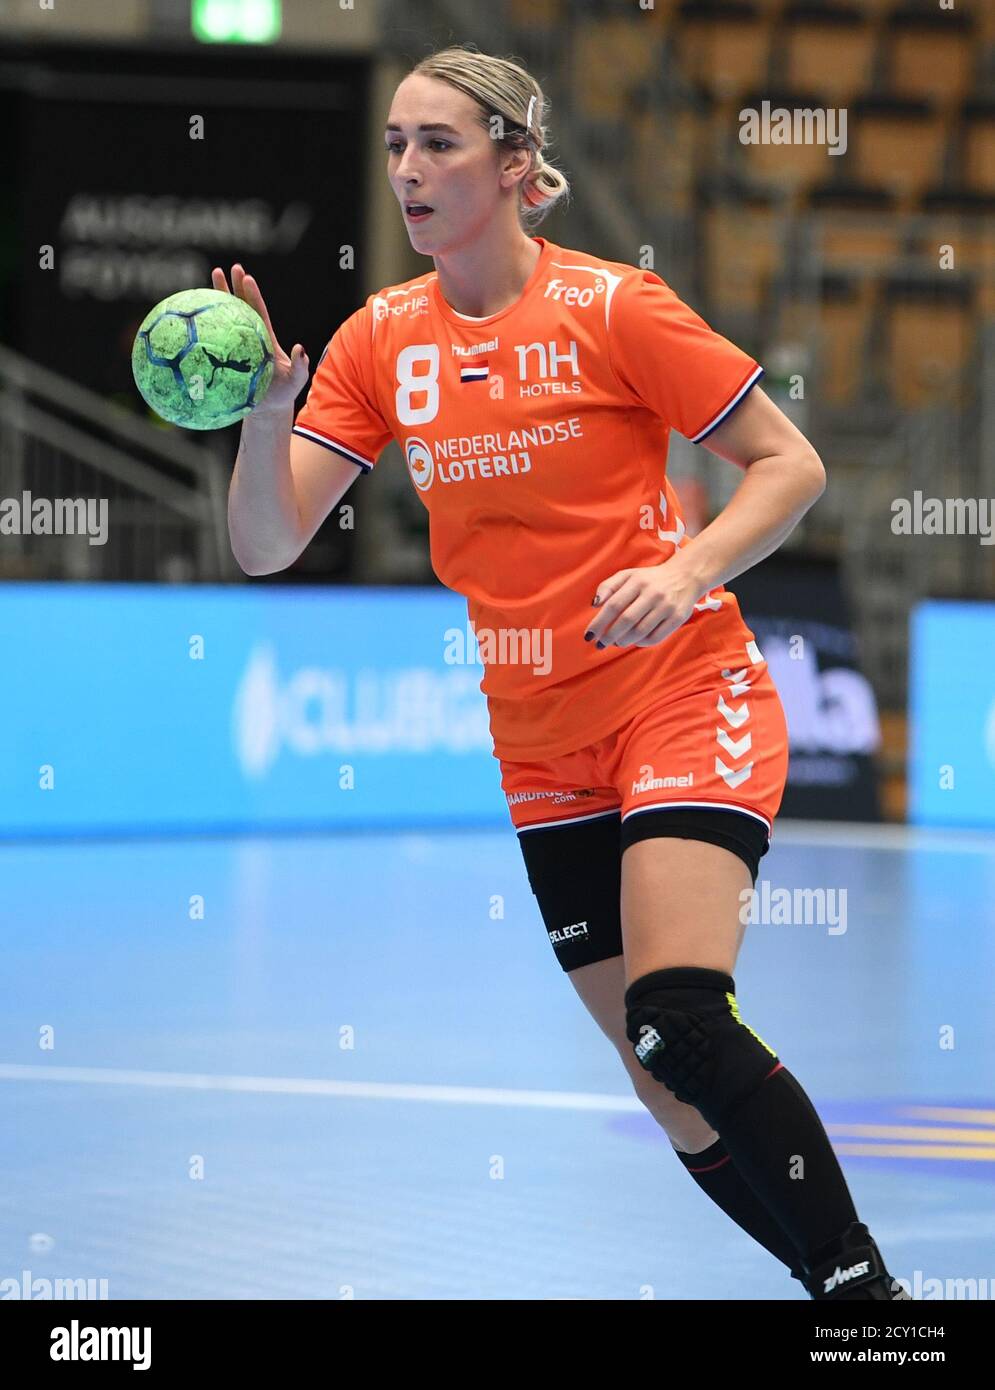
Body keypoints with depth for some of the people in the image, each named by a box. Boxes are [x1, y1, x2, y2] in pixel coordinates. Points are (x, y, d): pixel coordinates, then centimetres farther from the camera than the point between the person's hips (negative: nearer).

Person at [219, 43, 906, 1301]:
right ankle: (839, 1287, 19)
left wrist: (684, 573, -23)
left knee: (680, 1021, -25)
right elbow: (266, 544, -1)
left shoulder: (609, 306, -10)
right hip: (537, 741, 6)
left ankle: (863, 1279, -13)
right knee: (671, 1093, 5)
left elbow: (790, 464, -6)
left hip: (683, 694, -5)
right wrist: (264, 410, -20)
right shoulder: (380, 339, 3)